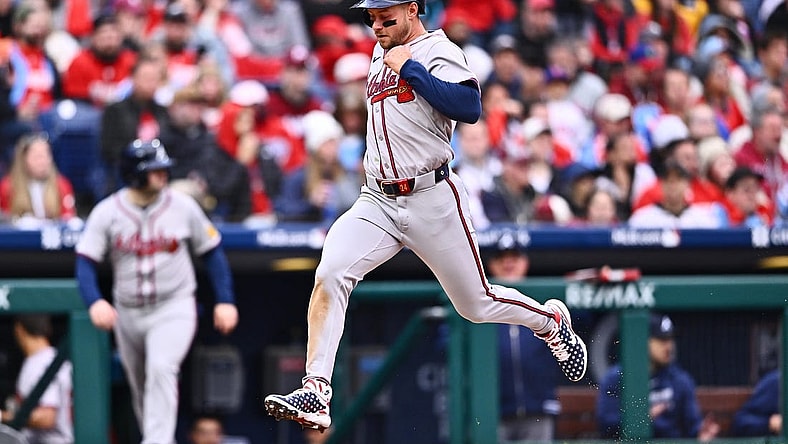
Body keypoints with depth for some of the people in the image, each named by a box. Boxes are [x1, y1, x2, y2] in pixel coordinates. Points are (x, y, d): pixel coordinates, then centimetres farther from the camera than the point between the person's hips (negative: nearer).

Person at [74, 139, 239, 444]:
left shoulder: (183, 206, -5)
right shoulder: (107, 212, -7)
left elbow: (212, 252, 5)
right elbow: (85, 261, -10)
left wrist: (225, 301, 1)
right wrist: (95, 302, -29)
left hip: (175, 308, -3)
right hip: (127, 313, 3)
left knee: (161, 368, -25)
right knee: (140, 385, 13)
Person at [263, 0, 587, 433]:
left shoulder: (438, 51, -8)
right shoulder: (380, 54, 16)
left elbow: (470, 108, -25)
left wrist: (410, 70, -21)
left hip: (433, 201, -5)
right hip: (377, 203, 6)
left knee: (476, 305, 6)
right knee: (330, 275, -20)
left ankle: (552, 321, 37)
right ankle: (315, 393, -25)